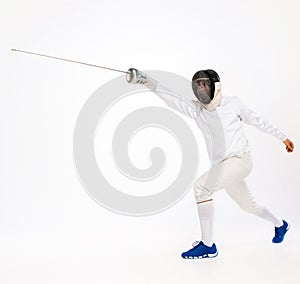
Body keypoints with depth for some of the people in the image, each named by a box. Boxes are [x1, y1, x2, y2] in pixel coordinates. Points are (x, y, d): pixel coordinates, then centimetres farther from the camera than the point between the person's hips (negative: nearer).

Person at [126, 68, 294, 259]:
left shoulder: (233, 103, -8)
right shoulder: (196, 108, -1)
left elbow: (257, 120, 6)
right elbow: (170, 97, -15)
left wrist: (283, 137, 14)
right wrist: (145, 80, -30)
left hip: (240, 160, -6)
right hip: (224, 166, 6)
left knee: (201, 188, -22)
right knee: (249, 205, 21)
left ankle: (208, 245, -15)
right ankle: (281, 225, 51)